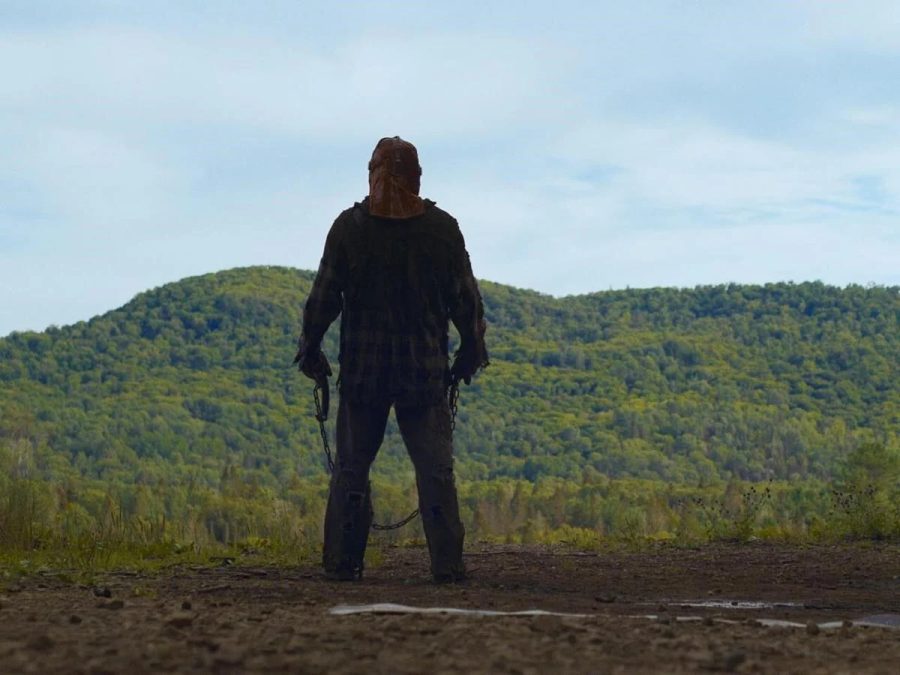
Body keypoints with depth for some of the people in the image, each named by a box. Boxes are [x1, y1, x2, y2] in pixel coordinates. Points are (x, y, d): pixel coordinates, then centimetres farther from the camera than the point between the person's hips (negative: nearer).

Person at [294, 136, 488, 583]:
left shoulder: (349, 227, -5)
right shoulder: (442, 228, -2)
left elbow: (323, 296, -2)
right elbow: (466, 299, 4)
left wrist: (310, 350, 11)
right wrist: (471, 352, 17)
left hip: (361, 370, 0)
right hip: (425, 371, 0)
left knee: (351, 466, 8)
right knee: (435, 469, 3)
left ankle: (341, 561, 7)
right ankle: (446, 563, -1)